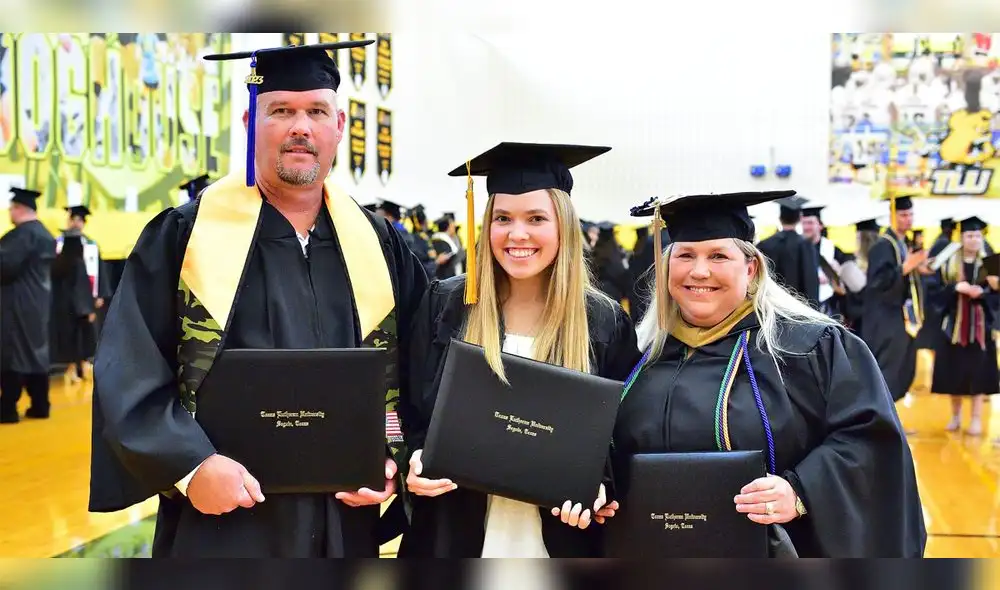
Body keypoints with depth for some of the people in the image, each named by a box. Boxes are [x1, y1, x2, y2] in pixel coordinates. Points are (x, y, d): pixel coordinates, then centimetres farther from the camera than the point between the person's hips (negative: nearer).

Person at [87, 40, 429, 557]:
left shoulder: (377, 244, 6)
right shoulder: (183, 236, -4)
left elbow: (412, 374, 8)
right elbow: (128, 374, -8)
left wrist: (392, 458, -6)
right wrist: (189, 465, -19)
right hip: (219, 520, -3)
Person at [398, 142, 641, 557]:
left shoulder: (605, 323, -3)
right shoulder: (445, 306, -3)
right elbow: (412, 413, 4)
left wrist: (598, 486, -15)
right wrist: (418, 461, -14)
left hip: (560, 536, 0)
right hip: (459, 532, 0)